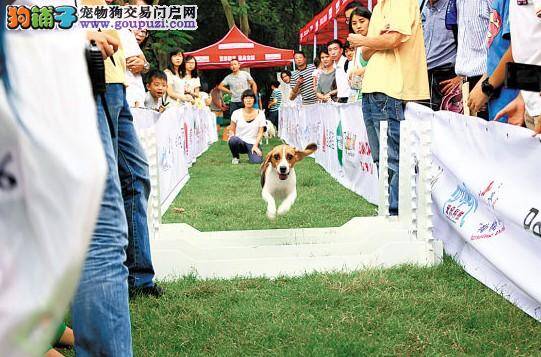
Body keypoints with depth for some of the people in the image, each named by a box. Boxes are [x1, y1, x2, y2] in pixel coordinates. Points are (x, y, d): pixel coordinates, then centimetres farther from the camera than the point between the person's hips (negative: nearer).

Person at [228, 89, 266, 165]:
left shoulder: (260, 114, 2)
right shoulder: (236, 113, 1)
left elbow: (260, 132, 1)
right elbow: (232, 130, 9)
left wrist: (255, 146, -11)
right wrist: (232, 138, -11)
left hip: (253, 144, 0)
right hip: (239, 142, 0)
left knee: (257, 161, -29)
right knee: (233, 139, -37)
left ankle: (251, 154, 10)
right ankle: (235, 157, -4)